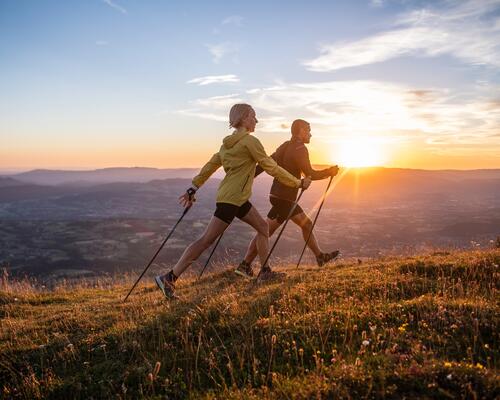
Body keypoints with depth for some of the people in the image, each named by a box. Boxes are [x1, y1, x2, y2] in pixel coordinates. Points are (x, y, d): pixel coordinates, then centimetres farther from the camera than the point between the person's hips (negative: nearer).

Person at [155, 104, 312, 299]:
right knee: (206, 240, -9)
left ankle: (265, 272, 22)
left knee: (263, 227, 16)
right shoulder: (250, 141, -12)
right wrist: (299, 183, -1)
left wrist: (193, 189, 17)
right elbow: (271, 168, -10)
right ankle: (169, 278, -8)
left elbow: (210, 166, 13)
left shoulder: (228, 143, 13)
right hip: (231, 199, -10)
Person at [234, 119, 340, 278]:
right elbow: (310, 174, -16)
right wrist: (329, 172, -2)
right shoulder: (300, 149, -13)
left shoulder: (285, 146, 13)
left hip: (278, 195, 10)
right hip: (283, 198, -10)